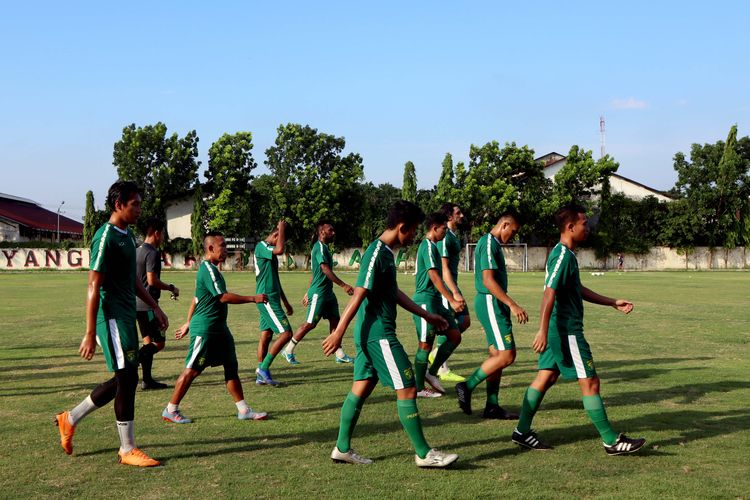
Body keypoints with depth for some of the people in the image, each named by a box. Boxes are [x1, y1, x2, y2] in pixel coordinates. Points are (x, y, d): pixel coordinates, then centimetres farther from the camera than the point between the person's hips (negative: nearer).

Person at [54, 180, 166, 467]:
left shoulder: (127, 235, 14)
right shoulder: (105, 238, -15)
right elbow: (94, 287, -18)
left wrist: (154, 306, 21)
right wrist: (90, 334, -20)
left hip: (127, 316, 10)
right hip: (112, 317, -10)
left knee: (122, 381, 14)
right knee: (127, 380, -5)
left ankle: (70, 419, 28)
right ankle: (128, 451, 6)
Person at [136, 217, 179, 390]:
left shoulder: (138, 251, 14)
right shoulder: (152, 253, -15)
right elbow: (152, 280, -22)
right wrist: (171, 288, -9)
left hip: (137, 303, 10)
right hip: (148, 305, -10)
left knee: (149, 342, 14)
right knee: (159, 342, -5)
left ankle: (147, 380, 15)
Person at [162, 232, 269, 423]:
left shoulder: (210, 269, 15)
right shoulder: (208, 269, -17)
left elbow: (197, 298, 22)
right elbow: (224, 297, -24)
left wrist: (188, 323, 27)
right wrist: (253, 298, -21)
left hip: (219, 329, 10)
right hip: (205, 330, -10)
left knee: (231, 367, 8)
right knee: (192, 370, -1)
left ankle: (244, 410, 12)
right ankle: (171, 410, 10)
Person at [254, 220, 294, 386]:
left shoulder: (269, 251, 18)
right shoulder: (261, 247, -12)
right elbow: (280, 250, -33)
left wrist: (286, 302, 26)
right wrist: (282, 228, -18)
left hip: (271, 299, 10)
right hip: (267, 299, -10)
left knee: (266, 335, 10)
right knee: (286, 333, -11)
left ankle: (261, 375, 13)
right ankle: (263, 368, -7)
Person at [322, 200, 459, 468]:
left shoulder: (385, 252, 14)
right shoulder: (377, 254, -17)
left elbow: (394, 293, 24)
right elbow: (359, 295, -22)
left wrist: (426, 315, 27)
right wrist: (339, 332, -24)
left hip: (370, 334, 10)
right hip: (379, 334, -10)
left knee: (361, 388, 12)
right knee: (407, 389, -4)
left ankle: (342, 448, 19)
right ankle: (424, 454, 4)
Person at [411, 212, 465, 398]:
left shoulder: (432, 246, 16)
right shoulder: (428, 246, -14)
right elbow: (434, 277, -23)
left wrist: (453, 299, 25)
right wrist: (452, 301, -25)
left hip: (436, 300, 10)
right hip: (425, 300, -10)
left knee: (455, 336, 6)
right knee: (426, 344, -2)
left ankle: (432, 372, 16)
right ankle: (419, 388, 8)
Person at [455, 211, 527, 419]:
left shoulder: (492, 243, 17)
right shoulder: (489, 244, -15)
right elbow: (488, 280, -23)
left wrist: (508, 305, 27)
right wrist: (512, 305, -24)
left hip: (493, 304, 11)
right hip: (490, 303, -11)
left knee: (497, 355, 10)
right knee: (507, 355, -10)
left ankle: (492, 406, 13)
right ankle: (467, 387, -4)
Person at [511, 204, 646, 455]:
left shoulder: (564, 254, 15)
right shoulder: (563, 256, -18)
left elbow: (579, 290, 25)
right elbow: (549, 293, -26)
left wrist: (613, 302, 24)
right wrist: (543, 332, -30)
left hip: (559, 330, 10)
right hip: (567, 331, -10)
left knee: (546, 377, 12)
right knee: (590, 382, -3)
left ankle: (522, 431, 16)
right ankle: (612, 441, 4)